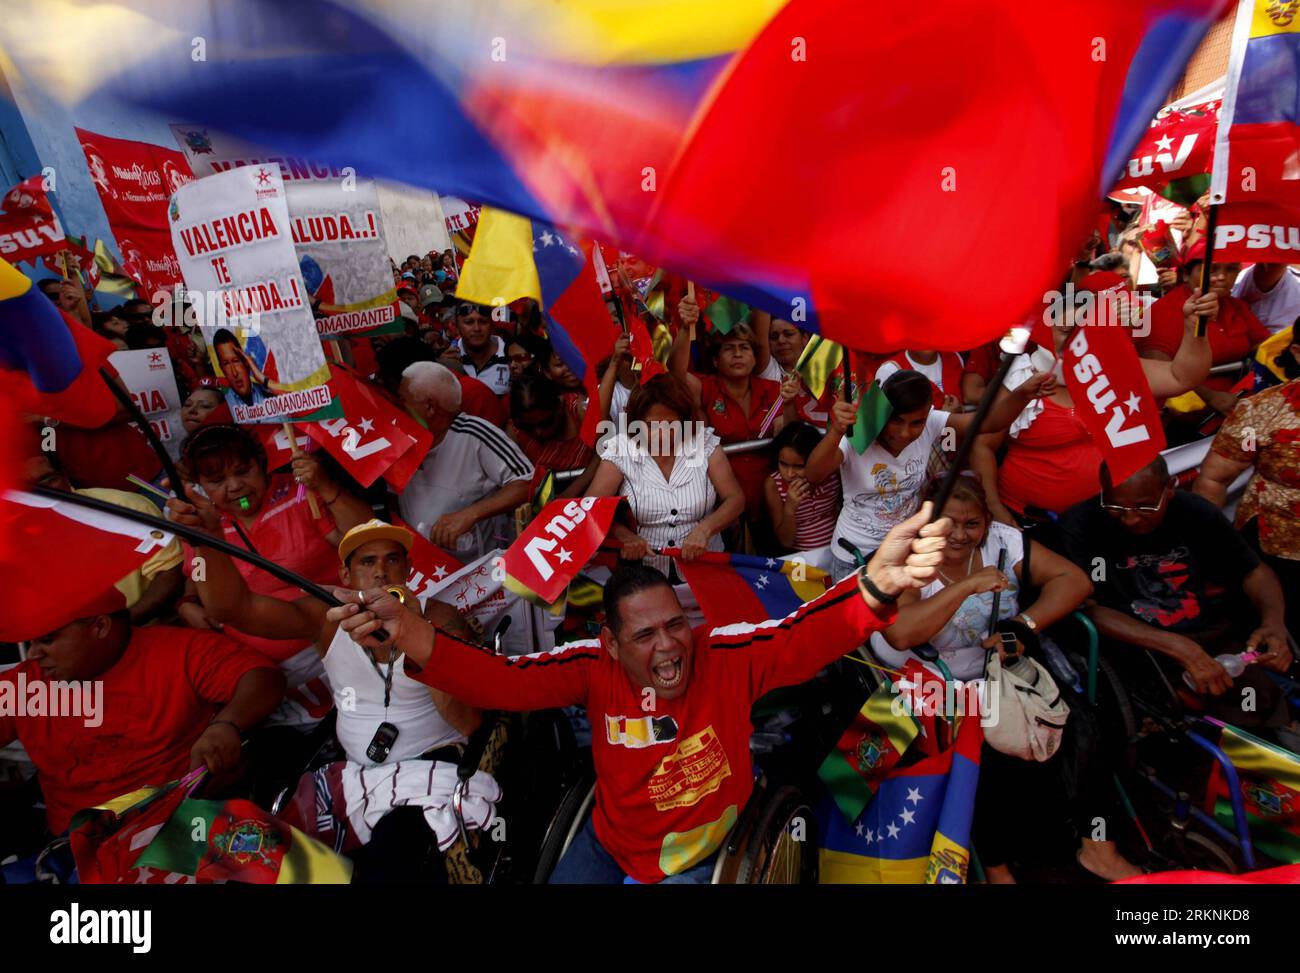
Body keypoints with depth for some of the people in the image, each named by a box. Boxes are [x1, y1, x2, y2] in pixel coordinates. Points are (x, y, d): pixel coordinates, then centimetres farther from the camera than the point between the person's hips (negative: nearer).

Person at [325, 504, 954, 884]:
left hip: (701, 855, -2)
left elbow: (808, 636, -40)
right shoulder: (595, 669, -22)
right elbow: (500, 681, -31)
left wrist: (875, 587, -62)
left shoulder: (729, 658, -26)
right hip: (607, 845, 2)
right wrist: (415, 639, -51)